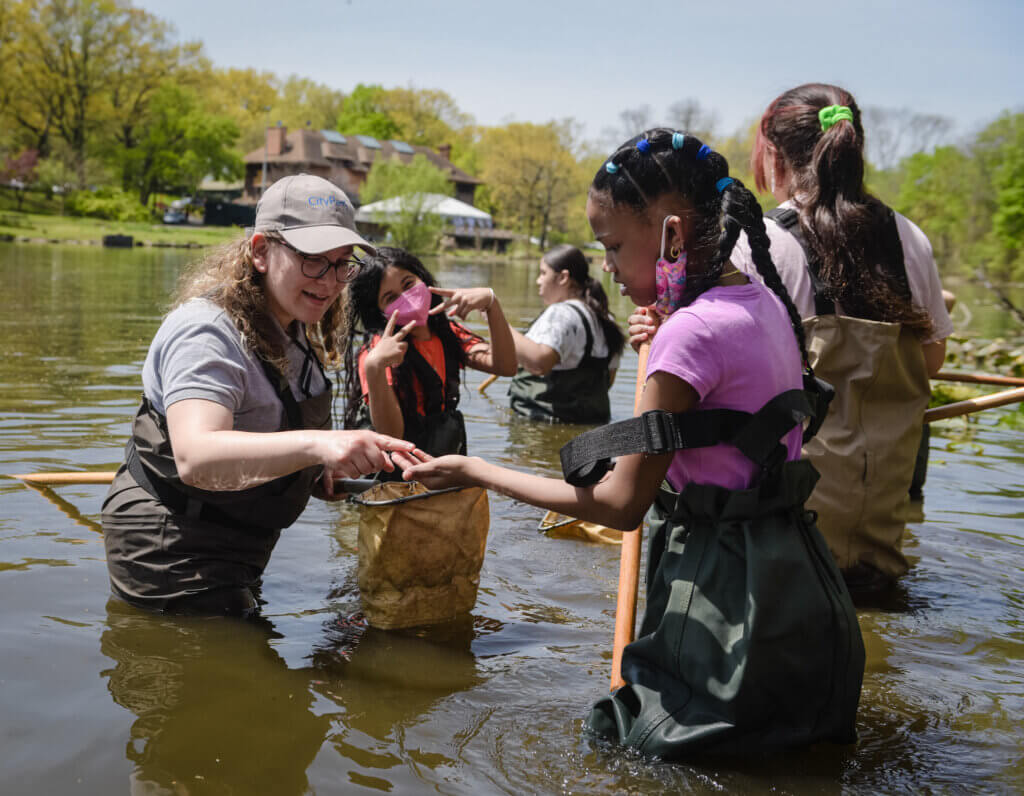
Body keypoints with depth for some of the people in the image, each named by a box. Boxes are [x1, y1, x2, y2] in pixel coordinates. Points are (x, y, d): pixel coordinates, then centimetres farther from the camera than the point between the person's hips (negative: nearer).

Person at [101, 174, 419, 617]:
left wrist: (315, 471, 0)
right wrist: (315, 445, -57)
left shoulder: (294, 330, 4)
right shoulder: (206, 331, -26)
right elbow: (195, 457, -44)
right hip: (171, 554, -10)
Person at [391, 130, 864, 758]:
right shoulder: (766, 303, 5)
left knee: (610, 736, 7)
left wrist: (477, 472, -12)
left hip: (724, 589, -9)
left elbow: (621, 504, -18)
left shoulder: (692, 331, -22)